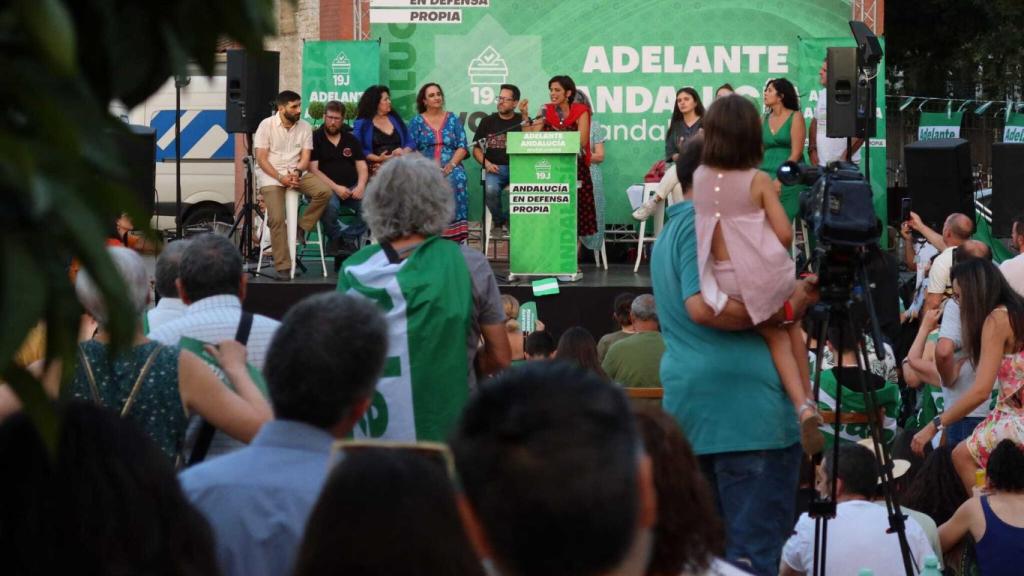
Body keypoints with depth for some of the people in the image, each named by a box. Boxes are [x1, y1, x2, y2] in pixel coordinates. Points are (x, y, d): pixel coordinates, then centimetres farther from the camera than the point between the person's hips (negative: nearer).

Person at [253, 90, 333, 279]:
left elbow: (305, 157, 3)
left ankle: (303, 227, -6)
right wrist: (280, 177, -19)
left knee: (324, 191, -24)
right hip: (270, 175, -3)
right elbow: (261, 159, -7)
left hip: (296, 173, 3)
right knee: (277, 218, -22)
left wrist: (297, 172, -19)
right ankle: (283, 267, -19)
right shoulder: (266, 125, -4)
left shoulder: (305, 127, 6)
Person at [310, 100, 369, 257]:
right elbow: (313, 169, -6)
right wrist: (335, 187, -16)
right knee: (330, 206, -38)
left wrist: (360, 186, -10)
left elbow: (362, 167, 12)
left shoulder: (351, 140, 19)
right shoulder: (315, 139, 4)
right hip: (327, 188, -4)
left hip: (351, 187, 4)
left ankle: (348, 237, -5)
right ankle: (335, 237, -7)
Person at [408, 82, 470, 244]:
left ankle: (455, 234, -37)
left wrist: (451, 164, -10)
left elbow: (462, 147, 8)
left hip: (450, 167, 1)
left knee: (456, 179, -35)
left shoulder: (452, 119, 16)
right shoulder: (417, 121, 13)